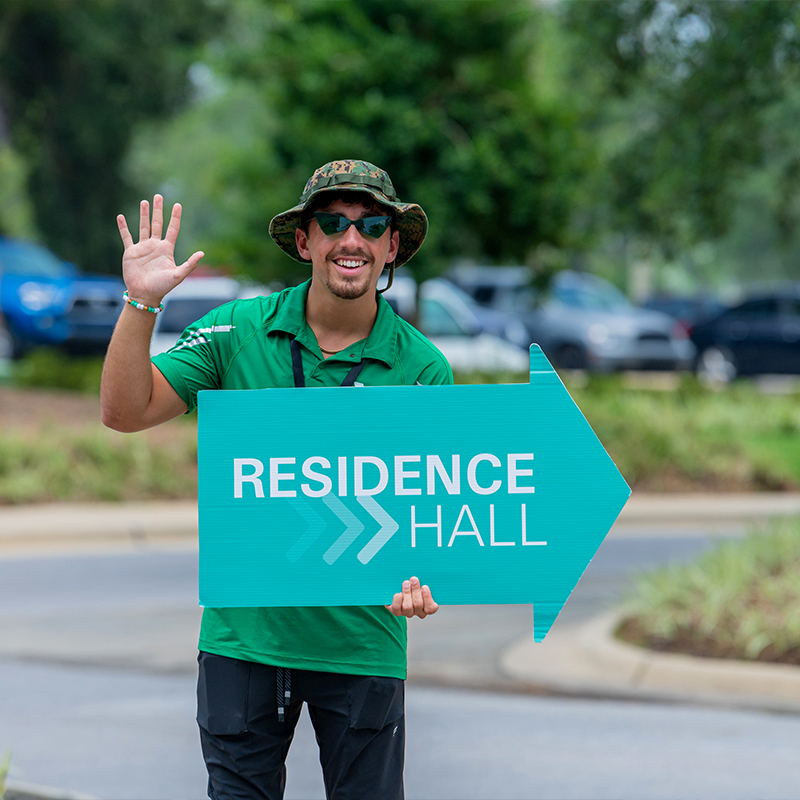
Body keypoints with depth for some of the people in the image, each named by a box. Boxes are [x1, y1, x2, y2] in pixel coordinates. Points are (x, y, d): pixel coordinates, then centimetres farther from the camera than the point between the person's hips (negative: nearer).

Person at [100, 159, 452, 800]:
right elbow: (126, 411, -4)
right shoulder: (238, 332, -1)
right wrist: (141, 304, -16)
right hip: (243, 635, 1)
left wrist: (417, 575, -24)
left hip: (362, 644, -1)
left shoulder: (423, 367, -3)